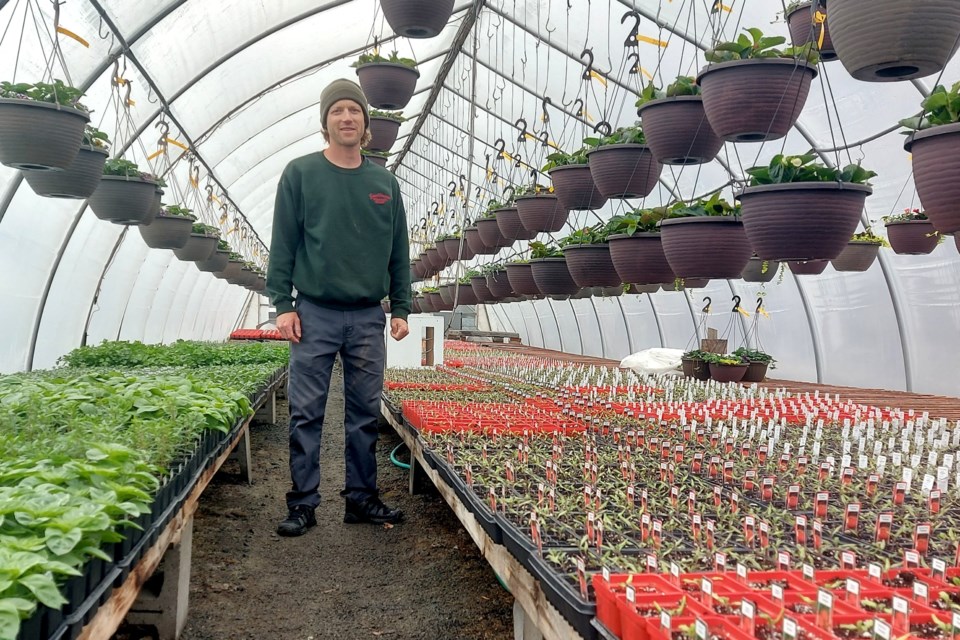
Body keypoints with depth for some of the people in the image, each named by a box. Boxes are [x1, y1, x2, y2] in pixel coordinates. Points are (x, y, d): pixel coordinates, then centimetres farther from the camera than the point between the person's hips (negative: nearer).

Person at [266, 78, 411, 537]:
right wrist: (282, 305, -7)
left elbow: (399, 252, 12)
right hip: (314, 313, -2)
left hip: (368, 317, 3)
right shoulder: (300, 173, 2)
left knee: (365, 413, 8)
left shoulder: (385, 182, 10)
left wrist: (401, 309, 7)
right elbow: (282, 244, 0)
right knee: (306, 413, 1)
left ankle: (361, 498, 20)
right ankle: (303, 504, 12)